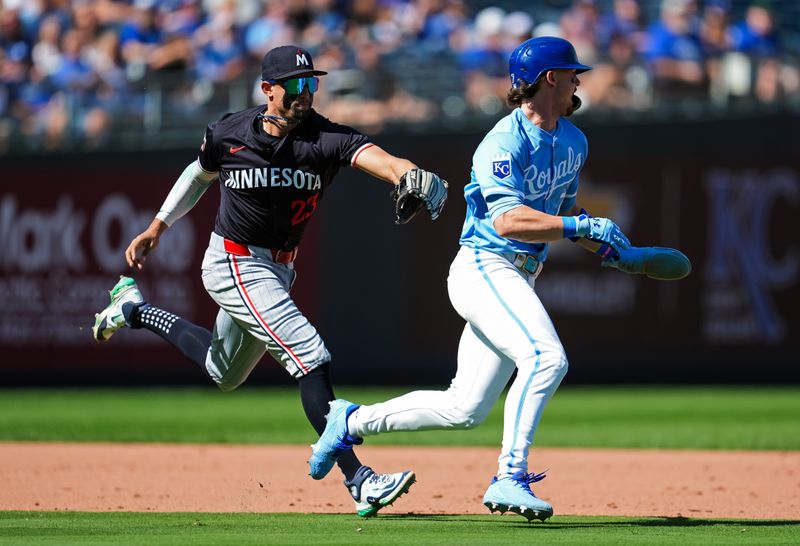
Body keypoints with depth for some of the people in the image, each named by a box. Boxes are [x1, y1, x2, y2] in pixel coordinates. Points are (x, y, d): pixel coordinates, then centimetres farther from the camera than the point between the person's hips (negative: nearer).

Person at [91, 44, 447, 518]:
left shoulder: (326, 138, -15)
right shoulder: (228, 134, -12)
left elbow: (373, 156, -37)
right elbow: (201, 173, 10)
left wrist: (411, 175, -58)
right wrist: (157, 228, 16)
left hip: (279, 270, 5)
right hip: (234, 263, -5)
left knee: (225, 373, 25)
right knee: (311, 358, -19)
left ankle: (137, 311, 45)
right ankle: (358, 480, -21)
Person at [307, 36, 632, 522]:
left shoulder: (573, 142, 13)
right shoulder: (504, 144, -16)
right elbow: (508, 220, -27)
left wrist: (605, 248, 10)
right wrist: (583, 226, -30)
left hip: (517, 281, 9)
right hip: (484, 268, -9)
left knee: (466, 409, 7)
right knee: (546, 358, -29)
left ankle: (352, 422, 21)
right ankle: (510, 478, -28)